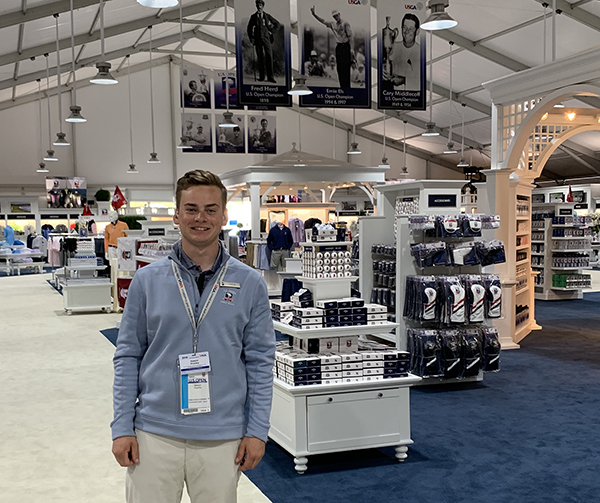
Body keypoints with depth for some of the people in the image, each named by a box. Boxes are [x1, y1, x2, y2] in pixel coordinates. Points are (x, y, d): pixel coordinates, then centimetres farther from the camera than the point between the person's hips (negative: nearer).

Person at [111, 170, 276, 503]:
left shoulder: (249, 283, 1)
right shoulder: (147, 280, 1)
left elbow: (260, 361, 2)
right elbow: (128, 357, 4)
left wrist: (257, 431, -1)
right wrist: (122, 428, 0)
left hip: (222, 438, 0)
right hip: (154, 434, 0)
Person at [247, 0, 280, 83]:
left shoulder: (267, 16, 6)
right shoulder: (253, 17, 8)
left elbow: (277, 24, 15)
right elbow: (249, 28, 15)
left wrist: (272, 32, 5)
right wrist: (251, 38, 6)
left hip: (266, 38, -1)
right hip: (257, 39, 1)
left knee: (269, 56, -9)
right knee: (260, 57, 1)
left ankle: (270, 77, -8)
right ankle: (261, 76, 8)